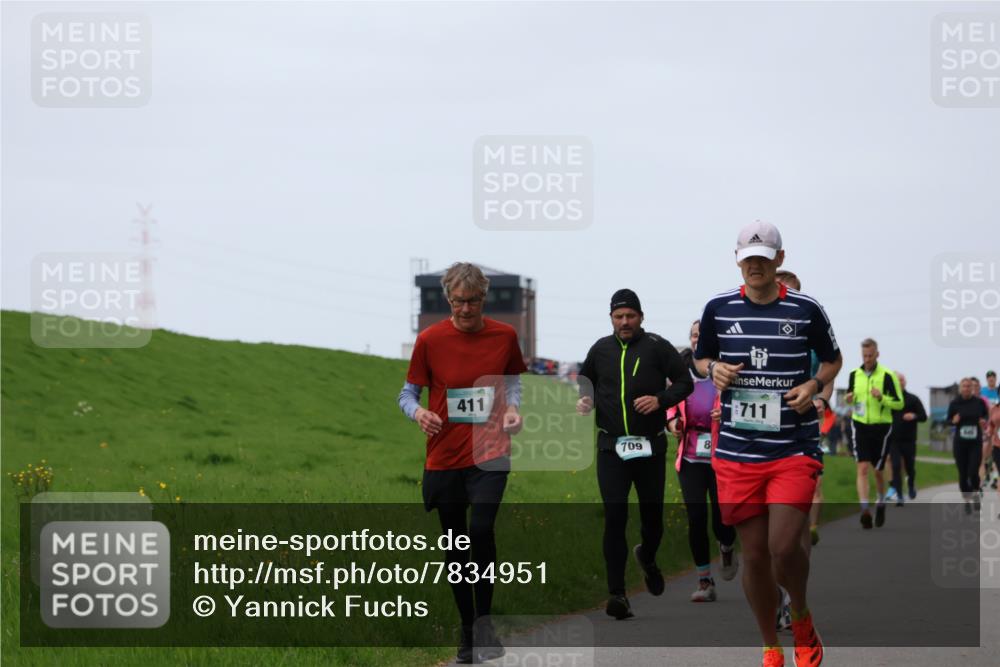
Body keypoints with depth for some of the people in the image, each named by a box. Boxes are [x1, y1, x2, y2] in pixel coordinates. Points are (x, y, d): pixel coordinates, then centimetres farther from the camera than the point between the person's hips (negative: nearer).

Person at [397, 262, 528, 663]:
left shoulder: (504, 336, 0)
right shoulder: (430, 339, -4)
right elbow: (408, 392, 3)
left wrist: (513, 409, -3)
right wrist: (417, 412, -19)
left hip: (489, 452, -1)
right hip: (443, 459, 1)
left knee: (481, 530, -20)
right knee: (455, 544, 8)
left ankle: (484, 621, -3)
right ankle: (467, 630, 23)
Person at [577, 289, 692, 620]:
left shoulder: (657, 347, -1)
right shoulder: (600, 349, 8)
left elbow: (685, 382, 1)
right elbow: (585, 381, 24)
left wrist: (661, 399, -15)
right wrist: (584, 400, 3)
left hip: (651, 446, -1)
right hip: (611, 447, 1)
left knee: (652, 514, 10)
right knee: (614, 518, -9)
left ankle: (647, 556, 45)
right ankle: (617, 593, -8)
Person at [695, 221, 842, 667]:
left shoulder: (806, 310, 0)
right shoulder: (718, 309, 5)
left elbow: (833, 359, 15)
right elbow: (700, 358, 19)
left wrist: (815, 384, -6)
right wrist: (714, 370, -4)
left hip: (795, 449, -2)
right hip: (737, 451, 2)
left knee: (784, 547, -16)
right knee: (754, 554, 5)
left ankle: (802, 619, 15)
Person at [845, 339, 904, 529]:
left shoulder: (888, 376, -6)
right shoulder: (854, 375, 6)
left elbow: (899, 403, -5)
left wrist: (882, 398, -22)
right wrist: (849, 399, -4)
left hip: (881, 427, -2)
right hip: (860, 426, 2)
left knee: (877, 470, 8)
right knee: (862, 468, -12)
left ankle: (881, 504, 34)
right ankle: (865, 510, -20)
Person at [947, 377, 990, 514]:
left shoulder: (979, 402, -2)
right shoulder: (954, 404, -1)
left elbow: (986, 414, 13)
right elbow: (948, 420, 8)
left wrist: (984, 420, -8)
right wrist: (953, 421, -14)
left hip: (976, 442, -1)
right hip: (960, 443, 1)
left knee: (973, 472, -10)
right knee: (963, 473, 2)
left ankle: (976, 495, 19)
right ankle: (967, 500, 19)